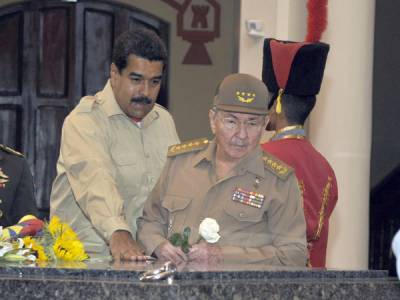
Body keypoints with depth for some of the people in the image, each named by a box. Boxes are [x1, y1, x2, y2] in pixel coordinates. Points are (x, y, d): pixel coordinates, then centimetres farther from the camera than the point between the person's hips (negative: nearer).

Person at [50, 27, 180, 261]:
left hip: (143, 258, 5)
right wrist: (118, 234, -40)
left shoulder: (164, 121, 17)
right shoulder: (84, 121, -8)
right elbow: (96, 182, -24)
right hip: (89, 256, -5)